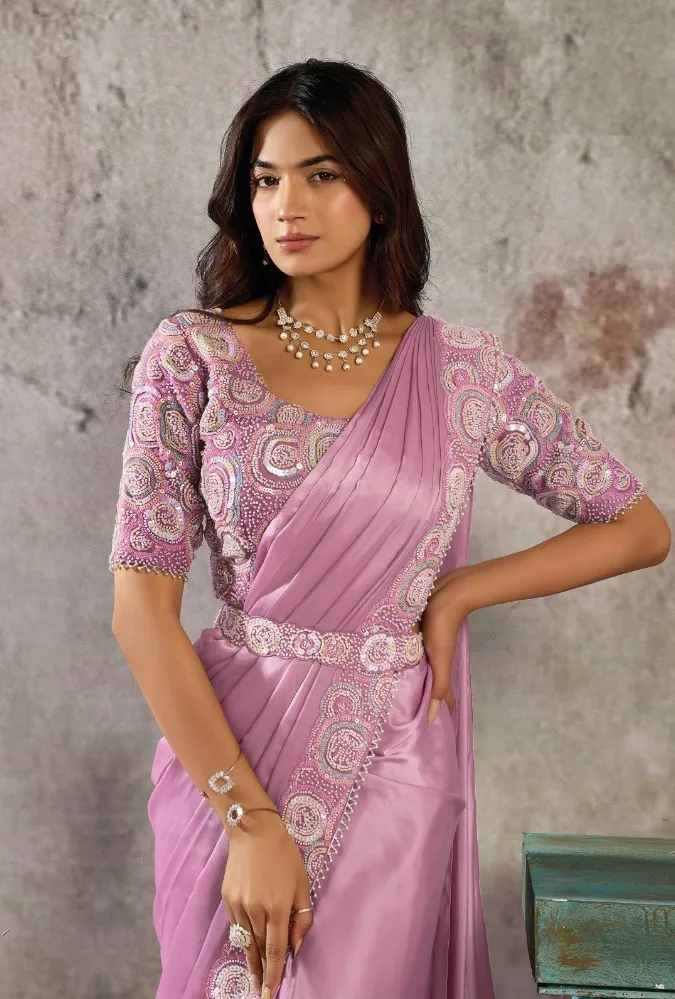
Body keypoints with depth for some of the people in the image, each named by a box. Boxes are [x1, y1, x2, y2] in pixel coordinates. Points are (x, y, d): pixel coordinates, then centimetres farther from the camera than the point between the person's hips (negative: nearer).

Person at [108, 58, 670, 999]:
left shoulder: (465, 372, -3)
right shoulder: (192, 357, -6)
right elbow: (142, 609, -10)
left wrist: (458, 591, -7)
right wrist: (252, 821, -15)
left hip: (395, 771, 1)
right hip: (224, 753, 0)